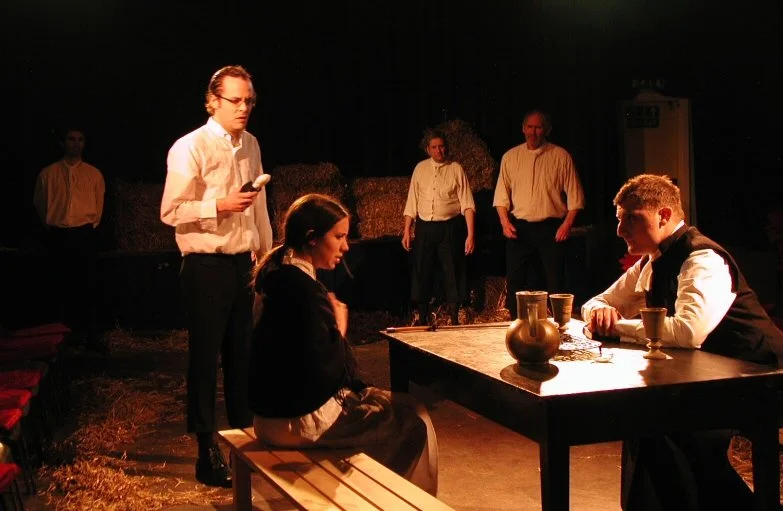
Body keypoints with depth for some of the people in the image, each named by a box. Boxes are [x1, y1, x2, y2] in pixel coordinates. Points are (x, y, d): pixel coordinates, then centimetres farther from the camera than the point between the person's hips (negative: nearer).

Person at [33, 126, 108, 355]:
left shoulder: (94, 174, 7)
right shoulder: (48, 173, 5)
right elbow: (41, 204, 13)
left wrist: (91, 225, 10)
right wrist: (51, 226, 13)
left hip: (85, 234, 0)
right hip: (59, 236, 0)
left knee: (88, 284, -5)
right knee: (64, 285, 4)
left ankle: (91, 335, -2)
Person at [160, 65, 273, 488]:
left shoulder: (251, 145, 9)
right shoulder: (190, 148, -12)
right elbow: (171, 211, -15)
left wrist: (265, 249, 20)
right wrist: (220, 205, -25)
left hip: (243, 262, 7)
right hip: (206, 266, -6)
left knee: (241, 354, 15)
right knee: (205, 358, 2)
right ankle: (207, 453, 13)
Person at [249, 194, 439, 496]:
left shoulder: (281, 275, 7)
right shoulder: (301, 289, -24)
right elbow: (324, 370, -25)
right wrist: (339, 328, -11)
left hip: (282, 406, 10)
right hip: (300, 419, -10)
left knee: (398, 405, 19)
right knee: (413, 420, 3)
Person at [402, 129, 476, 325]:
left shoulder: (456, 169, -2)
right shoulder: (420, 168, 6)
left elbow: (467, 204, -6)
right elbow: (412, 202, 8)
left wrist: (470, 234, -14)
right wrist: (406, 231, 2)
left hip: (450, 227, -2)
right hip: (424, 227, 3)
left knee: (453, 275, 3)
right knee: (422, 274, 8)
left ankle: (454, 321, 16)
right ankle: (422, 320, 22)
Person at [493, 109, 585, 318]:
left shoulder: (561, 156, 2)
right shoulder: (510, 157, 9)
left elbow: (574, 195, 2)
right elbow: (501, 195, 9)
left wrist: (567, 223, -8)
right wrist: (505, 222, -4)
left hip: (551, 229, -2)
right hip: (519, 228, 2)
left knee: (555, 281, -1)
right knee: (515, 280, 3)